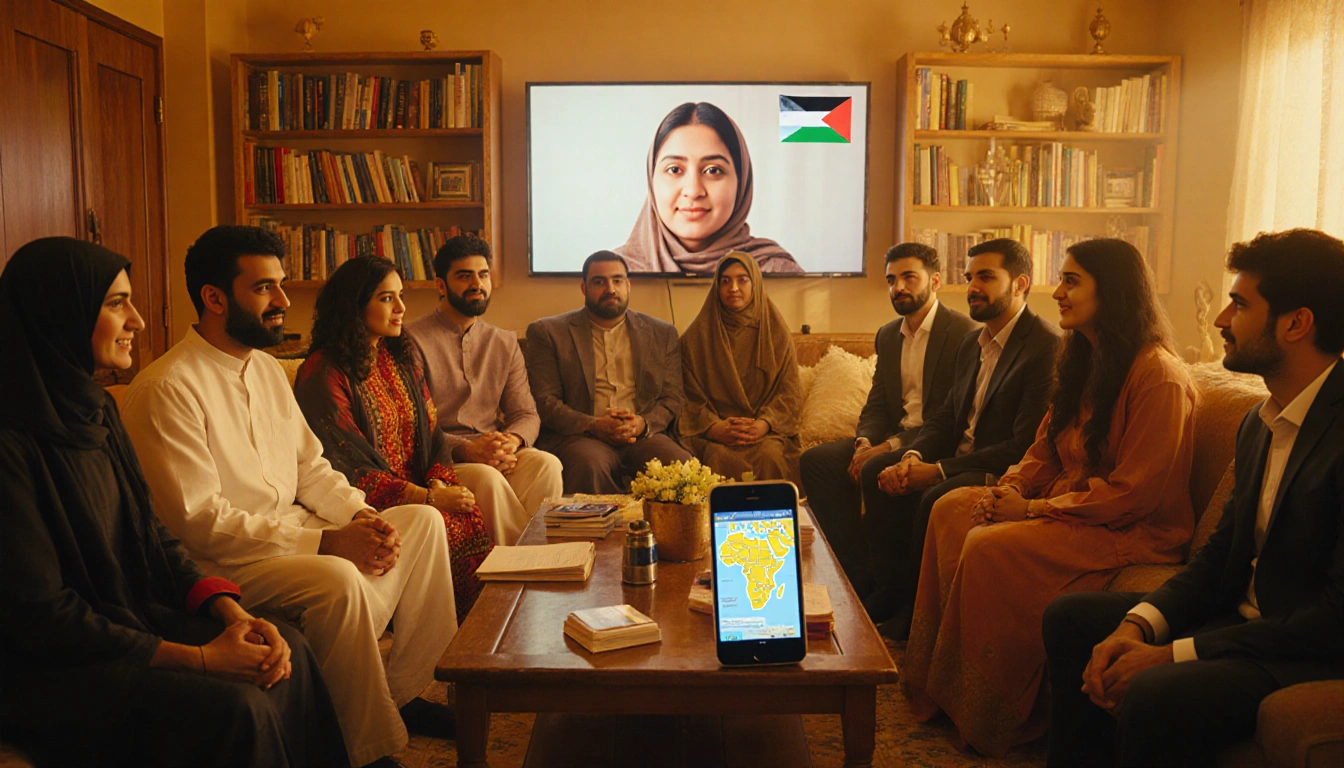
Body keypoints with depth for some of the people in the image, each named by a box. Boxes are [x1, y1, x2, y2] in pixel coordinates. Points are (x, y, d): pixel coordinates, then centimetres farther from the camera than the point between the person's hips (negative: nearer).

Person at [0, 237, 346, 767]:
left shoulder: (96, 409, 7)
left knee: (286, 650, -9)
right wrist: (198, 658, -23)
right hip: (45, 668, -8)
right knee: (232, 708, -25)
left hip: (127, 616, 8)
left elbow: (151, 536, 10)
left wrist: (229, 610, -7)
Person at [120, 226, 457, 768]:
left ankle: (405, 691, 3)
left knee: (423, 520, 1)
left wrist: (360, 516, -7)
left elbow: (311, 468, 14)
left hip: (292, 531, 9)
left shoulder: (266, 368, 10)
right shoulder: (167, 388, -18)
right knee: (338, 580, -33)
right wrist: (325, 542, -25)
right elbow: (199, 524, -23)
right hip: (219, 562, -9)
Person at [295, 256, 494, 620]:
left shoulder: (404, 356, 15)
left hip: (419, 490, 6)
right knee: (446, 528, -28)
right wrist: (428, 498, -18)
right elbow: (348, 466, -13)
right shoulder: (324, 374, -8)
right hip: (367, 506, -6)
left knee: (472, 518, -23)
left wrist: (440, 483, -8)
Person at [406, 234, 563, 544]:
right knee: (486, 477, -35)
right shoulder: (414, 341, -1)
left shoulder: (505, 342, 17)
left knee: (547, 464, -27)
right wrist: (464, 449, -22)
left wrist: (513, 440, -13)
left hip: (499, 454, 4)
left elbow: (526, 413, 11)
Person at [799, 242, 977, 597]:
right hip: (892, 439, 7)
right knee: (815, 459, -13)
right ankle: (857, 572, -12)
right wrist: (864, 442, -7)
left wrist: (892, 445, -21)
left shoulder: (963, 333, -9)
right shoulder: (887, 335, 16)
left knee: (877, 470, -33)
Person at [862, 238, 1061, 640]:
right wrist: (913, 457, -9)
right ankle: (892, 591, 3)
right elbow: (945, 415, 14)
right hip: (961, 461, 9)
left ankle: (915, 616, -11)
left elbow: (1025, 447, -23)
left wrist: (939, 470, -23)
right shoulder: (972, 342, 14)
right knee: (876, 473, -5)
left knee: (936, 498, -32)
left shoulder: (1047, 346, -17)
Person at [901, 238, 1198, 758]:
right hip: (1071, 510, 10)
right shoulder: (1082, 361, 12)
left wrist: (1034, 510, -19)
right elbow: (1046, 448, 16)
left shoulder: (1159, 375, -19)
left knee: (992, 548, -27)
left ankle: (993, 720, -8)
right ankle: (941, 684, -2)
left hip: (1133, 533, -10)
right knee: (952, 510, -5)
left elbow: (1133, 492, -22)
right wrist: (1010, 490, -5)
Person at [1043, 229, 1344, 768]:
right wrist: (1135, 626, -8)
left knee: (1155, 695, -31)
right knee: (1071, 617, 4)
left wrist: (1171, 654, -22)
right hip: (1242, 617, 9)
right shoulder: (1258, 424, 9)